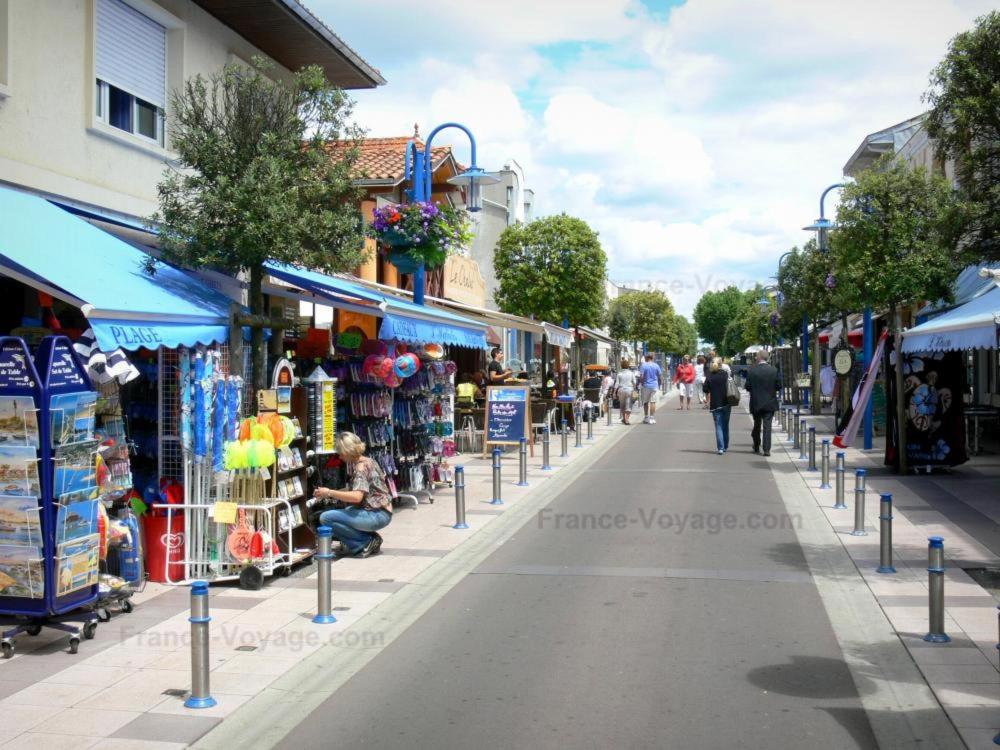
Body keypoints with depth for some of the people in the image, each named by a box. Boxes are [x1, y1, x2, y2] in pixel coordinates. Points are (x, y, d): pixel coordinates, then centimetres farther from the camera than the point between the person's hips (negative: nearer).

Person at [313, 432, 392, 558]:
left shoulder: (361, 466, -16)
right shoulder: (366, 461, 13)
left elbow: (357, 496, -28)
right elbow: (359, 490, 17)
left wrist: (329, 493, -19)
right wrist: (331, 493, 9)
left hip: (377, 515, -10)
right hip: (380, 511, 10)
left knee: (325, 518, -16)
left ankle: (366, 542, -8)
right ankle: (371, 539, 12)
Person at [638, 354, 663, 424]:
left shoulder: (643, 365, -5)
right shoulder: (656, 366, 2)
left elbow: (641, 376, -12)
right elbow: (660, 376, 3)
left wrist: (641, 383, 3)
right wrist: (660, 384, 14)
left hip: (646, 386, -1)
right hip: (654, 386, 1)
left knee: (645, 402, 11)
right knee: (653, 402, 1)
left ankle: (646, 417, 14)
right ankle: (651, 418, -2)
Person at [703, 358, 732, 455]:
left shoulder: (710, 376, -6)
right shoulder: (726, 374, -4)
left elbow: (705, 389, -6)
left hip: (715, 404, -1)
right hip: (726, 403, 1)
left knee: (718, 426, 1)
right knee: (725, 425, 14)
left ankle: (721, 448, -9)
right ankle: (725, 446, 22)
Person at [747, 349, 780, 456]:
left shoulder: (752, 371, -9)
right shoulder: (774, 371, -7)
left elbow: (747, 386, -7)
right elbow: (778, 386, -5)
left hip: (756, 403, 0)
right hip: (770, 403, 0)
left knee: (757, 425, 16)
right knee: (767, 426, 1)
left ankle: (756, 447, 27)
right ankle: (766, 449, -3)